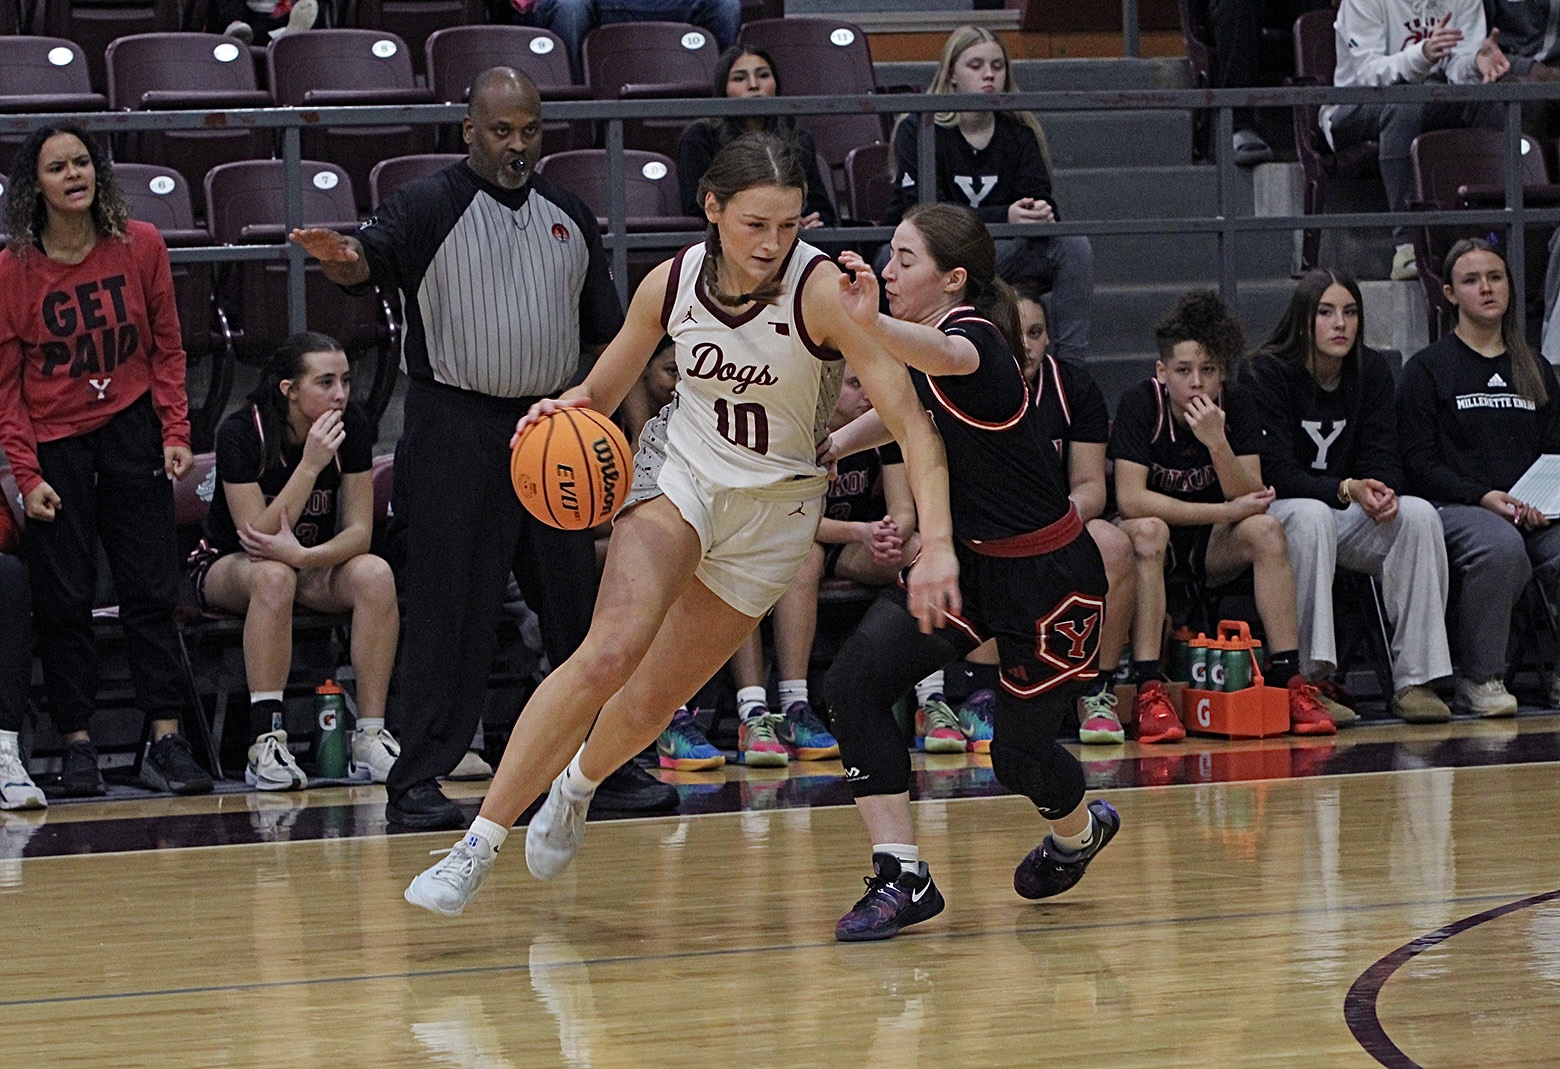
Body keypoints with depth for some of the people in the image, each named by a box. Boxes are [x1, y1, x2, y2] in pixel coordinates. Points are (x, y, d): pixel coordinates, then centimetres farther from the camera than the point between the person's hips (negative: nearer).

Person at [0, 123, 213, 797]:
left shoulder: (140, 246, -3)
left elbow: (167, 348, 6)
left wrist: (175, 432, -3)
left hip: (131, 429, 1)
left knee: (151, 589, -2)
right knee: (63, 600, -1)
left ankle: (166, 740, -1)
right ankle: (77, 747, 5)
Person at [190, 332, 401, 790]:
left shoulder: (351, 428, -12)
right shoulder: (241, 433, -23)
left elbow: (359, 531, -13)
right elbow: (258, 536, -28)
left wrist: (303, 555, -34)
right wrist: (311, 465, -36)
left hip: (315, 563, 3)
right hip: (228, 567, -3)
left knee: (375, 575, -29)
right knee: (273, 576, -39)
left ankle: (371, 737, -27)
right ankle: (267, 744, -38)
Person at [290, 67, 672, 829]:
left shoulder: (569, 217, 12)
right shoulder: (430, 208, -4)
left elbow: (608, 334, 17)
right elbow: (371, 255, -23)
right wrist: (341, 257, -47)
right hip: (456, 431, -5)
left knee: (579, 608, 11)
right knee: (449, 615, -6)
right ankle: (414, 781, -2)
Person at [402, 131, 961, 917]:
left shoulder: (820, 290, -24)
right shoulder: (671, 284, -12)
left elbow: (909, 419, -29)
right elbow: (604, 389, 4)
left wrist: (936, 543, -41)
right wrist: (567, 409, -20)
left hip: (773, 508, -1)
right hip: (679, 473, 1)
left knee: (650, 705, 4)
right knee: (610, 652, -24)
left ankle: (577, 785, 41)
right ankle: (478, 846, -19)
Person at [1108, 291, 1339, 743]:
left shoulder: (1235, 405, -8)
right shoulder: (1141, 404, -18)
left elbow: (1251, 498, -14)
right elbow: (1130, 500, -26)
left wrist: (1217, 442, -31)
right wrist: (1228, 511, -24)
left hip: (1213, 551, 3)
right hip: (1156, 545, -3)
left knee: (1267, 529, -25)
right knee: (1147, 532, -36)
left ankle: (1289, 677, -24)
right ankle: (1148, 690, -40)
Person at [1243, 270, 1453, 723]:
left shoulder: (1372, 371, 4)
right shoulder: (1266, 374, -12)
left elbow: (1383, 456, -1)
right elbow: (1275, 472, -18)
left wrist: (1381, 491, -26)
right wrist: (1346, 490, -32)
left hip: (1347, 515, 5)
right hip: (1277, 511, -5)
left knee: (1418, 514, -23)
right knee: (1311, 516, -38)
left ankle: (1415, 680, -25)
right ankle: (1309, 680, -40)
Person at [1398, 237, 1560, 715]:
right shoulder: (1427, 369, 7)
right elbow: (1419, 463, 0)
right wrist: (1483, 497, -15)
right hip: (1454, 508, -4)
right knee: (1501, 547, -39)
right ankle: (1479, 680, -25)